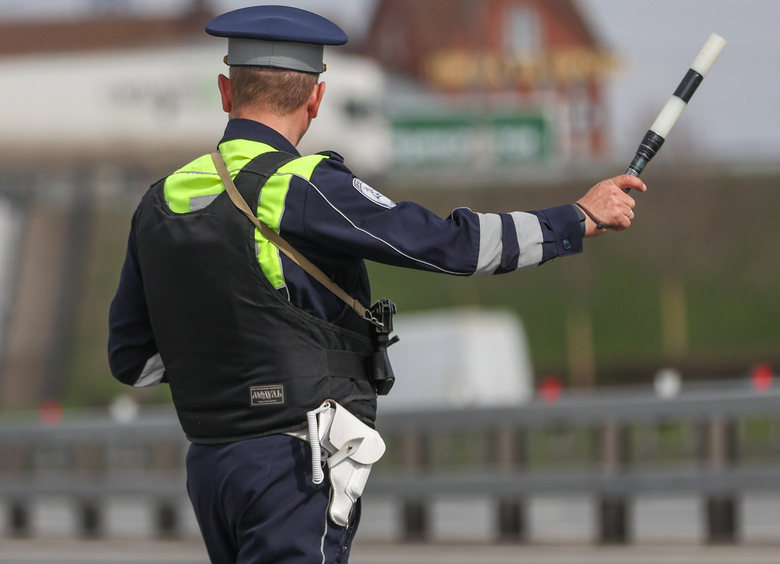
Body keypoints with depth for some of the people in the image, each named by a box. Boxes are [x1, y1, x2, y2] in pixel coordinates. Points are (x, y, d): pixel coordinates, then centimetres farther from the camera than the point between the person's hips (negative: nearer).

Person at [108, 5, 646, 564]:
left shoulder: (160, 204, 8)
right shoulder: (302, 189, -13)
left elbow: (132, 359, 12)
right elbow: (448, 244, -14)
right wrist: (580, 218, -3)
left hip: (209, 465, 8)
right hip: (296, 466, -8)